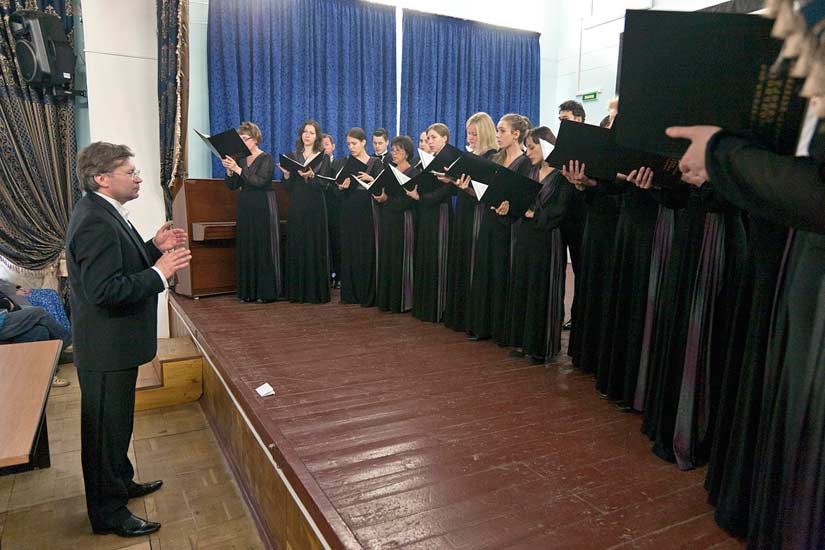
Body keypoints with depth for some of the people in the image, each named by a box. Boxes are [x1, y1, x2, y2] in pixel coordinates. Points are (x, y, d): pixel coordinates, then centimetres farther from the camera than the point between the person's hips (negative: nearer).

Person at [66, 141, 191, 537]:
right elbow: (105, 290, -30)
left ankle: (120, 483, 44)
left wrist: (155, 248, 1)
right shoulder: (96, 223, -25)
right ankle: (108, 513, 22)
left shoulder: (103, 213, 8)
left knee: (115, 423, 25)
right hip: (107, 348, -11)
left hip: (114, 344, 11)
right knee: (107, 428, 5)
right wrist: (160, 272, -26)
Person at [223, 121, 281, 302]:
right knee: (246, 249, 4)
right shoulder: (241, 159, 13)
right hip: (245, 207, 6)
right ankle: (249, 291, 11)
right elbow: (232, 186, 9)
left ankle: (267, 291, 2)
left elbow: (260, 181, -18)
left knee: (264, 247, -4)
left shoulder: (267, 158, -4)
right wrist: (229, 171, -9)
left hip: (263, 207, -6)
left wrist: (238, 169, -21)